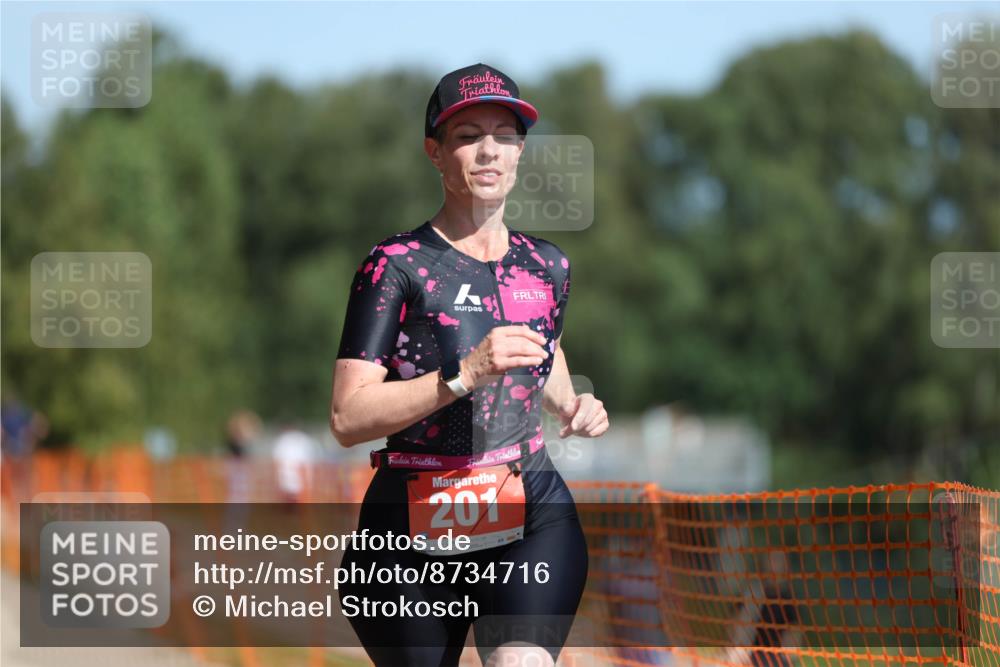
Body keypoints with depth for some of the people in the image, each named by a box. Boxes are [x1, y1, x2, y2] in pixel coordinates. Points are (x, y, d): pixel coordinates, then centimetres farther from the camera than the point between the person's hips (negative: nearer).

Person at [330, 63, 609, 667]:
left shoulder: (548, 265, 9)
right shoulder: (396, 264, -6)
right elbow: (348, 418, -15)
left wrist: (572, 406, 10)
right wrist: (466, 375, -26)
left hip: (534, 516, 2)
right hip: (416, 527, -2)